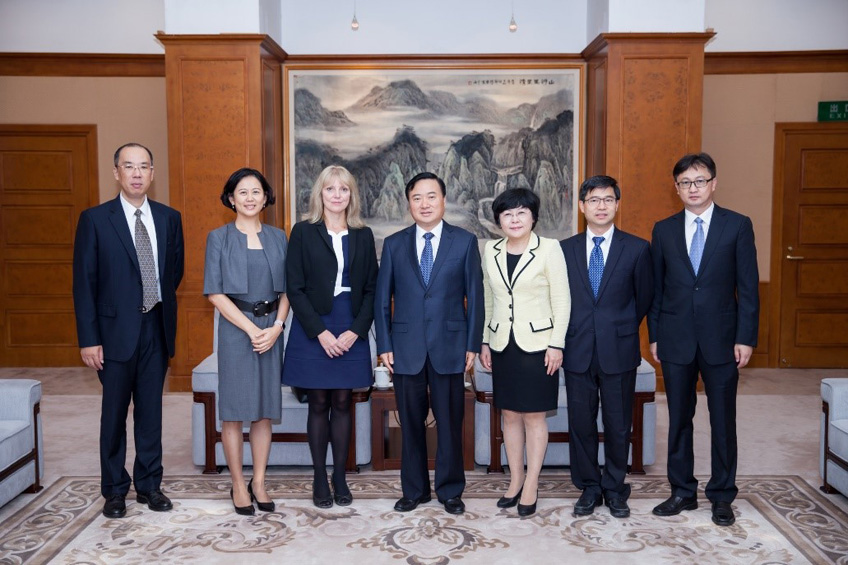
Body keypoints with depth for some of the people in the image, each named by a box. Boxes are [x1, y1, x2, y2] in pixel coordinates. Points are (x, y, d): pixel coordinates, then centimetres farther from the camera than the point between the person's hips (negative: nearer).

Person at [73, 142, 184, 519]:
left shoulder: (169, 218, 6)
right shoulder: (95, 219, -4)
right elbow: (84, 283, -6)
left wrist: (161, 302, 10)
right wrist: (89, 339, -10)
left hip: (157, 328, 3)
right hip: (116, 330, -3)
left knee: (151, 410, 11)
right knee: (115, 413, 8)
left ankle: (149, 484, 24)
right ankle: (115, 490, 22)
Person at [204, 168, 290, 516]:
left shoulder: (278, 238, 9)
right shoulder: (219, 238, 0)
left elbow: (286, 289, 8)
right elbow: (215, 292, -6)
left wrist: (276, 326, -8)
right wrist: (251, 329, -12)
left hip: (272, 328, 3)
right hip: (236, 327, -3)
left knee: (265, 408, 7)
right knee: (234, 409, 2)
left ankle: (259, 483, 18)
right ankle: (238, 486, 14)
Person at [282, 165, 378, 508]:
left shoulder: (363, 236, 7)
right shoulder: (303, 232, 0)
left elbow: (370, 289, 6)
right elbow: (295, 288, -5)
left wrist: (355, 331, -7)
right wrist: (321, 332, -12)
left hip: (351, 330, 2)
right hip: (313, 329, -2)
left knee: (342, 403, 7)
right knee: (319, 405, 4)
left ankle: (340, 476, 18)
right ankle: (319, 478, 15)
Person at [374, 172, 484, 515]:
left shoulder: (465, 242, 3)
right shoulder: (394, 244, 7)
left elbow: (474, 297, 2)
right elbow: (382, 300, 7)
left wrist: (473, 345, -2)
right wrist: (384, 345, 1)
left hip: (449, 346, -1)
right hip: (406, 348, 1)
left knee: (450, 422, 6)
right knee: (411, 423, 9)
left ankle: (450, 491, 22)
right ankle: (414, 490, 24)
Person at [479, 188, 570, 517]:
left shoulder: (549, 249, -6)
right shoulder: (490, 251, 6)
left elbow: (562, 300, -6)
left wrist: (556, 344, -11)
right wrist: (485, 342, 10)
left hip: (537, 343, -4)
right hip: (502, 344, 4)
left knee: (534, 416, 3)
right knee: (510, 415, 10)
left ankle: (531, 485, 13)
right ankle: (515, 480, 23)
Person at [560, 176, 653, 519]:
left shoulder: (637, 249, 0)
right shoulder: (565, 249, 4)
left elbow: (644, 299, 8)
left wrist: (621, 330, 11)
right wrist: (569, 337, 7)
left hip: (619, 350, -1)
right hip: (578, 350, 1)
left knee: (618, 424, 8)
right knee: (580, 423, 8)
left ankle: (615, 490, 25)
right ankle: (589, 488, 24)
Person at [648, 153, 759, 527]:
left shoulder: (738, 225, 0)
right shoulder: (664, 230, 6)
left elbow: (748, 286, -2)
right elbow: (656, 287, 8)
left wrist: (745, 337, -7)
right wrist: (654, 336, 5)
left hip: (720, 338, -2)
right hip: (676, 339, 2)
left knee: (723, 420, 7)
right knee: (679, 419, 9)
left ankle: (722, 496, 21)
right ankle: (682, 492, 23)